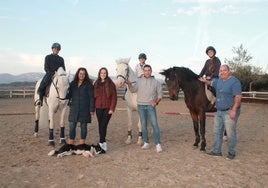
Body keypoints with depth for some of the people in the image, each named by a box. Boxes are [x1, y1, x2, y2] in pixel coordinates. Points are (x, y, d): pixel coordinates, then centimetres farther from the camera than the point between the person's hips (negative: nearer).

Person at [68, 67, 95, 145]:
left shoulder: (88, 84, -3)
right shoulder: (73, 84, 9)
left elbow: (91, 97, -6)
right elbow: (69, 95, 15)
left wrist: (92, 109, -10)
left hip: (84, 109, -3)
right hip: (74, 109, 4)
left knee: (83, 126, 7)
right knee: (72, 126, 5)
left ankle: (82, 144, 20)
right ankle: (71, 144, 18)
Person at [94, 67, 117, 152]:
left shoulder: (111, 84, -1)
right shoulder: (96, 84, 9)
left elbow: (114, 97, -4)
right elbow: (94, 96, 11)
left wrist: (112, 108, -12)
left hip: (107, 108, -4)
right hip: (98, 108, 4)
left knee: (103, 125, -9)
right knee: (100, 125, 9)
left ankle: (102, 142, 0)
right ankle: (103, 142, 21)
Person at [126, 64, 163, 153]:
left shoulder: (155, 82, 4)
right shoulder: (139, 80, 8)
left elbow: (160, 95, 5)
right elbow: (133, 90, 2)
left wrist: (156, 102, -11)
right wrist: (129, 84, -17)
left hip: (151, 106, -2)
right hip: (141, 106, 2)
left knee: (154, 124, -7)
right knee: (143, 124, 8)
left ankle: (158, 144, -4)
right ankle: (146, 143, 18)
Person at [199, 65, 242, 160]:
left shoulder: (234, 81, -12)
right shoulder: (218, 81, 12)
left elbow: (238, 97, -19)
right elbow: (212, 83, 38)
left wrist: (234, 110, -24)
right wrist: (205, 81, 25)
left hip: (230, 111, -8)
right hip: (219, 111, 8)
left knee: (230, 133, -2)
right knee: (217, 131, 13)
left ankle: (232, 153, 14)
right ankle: (217, 151, 24)